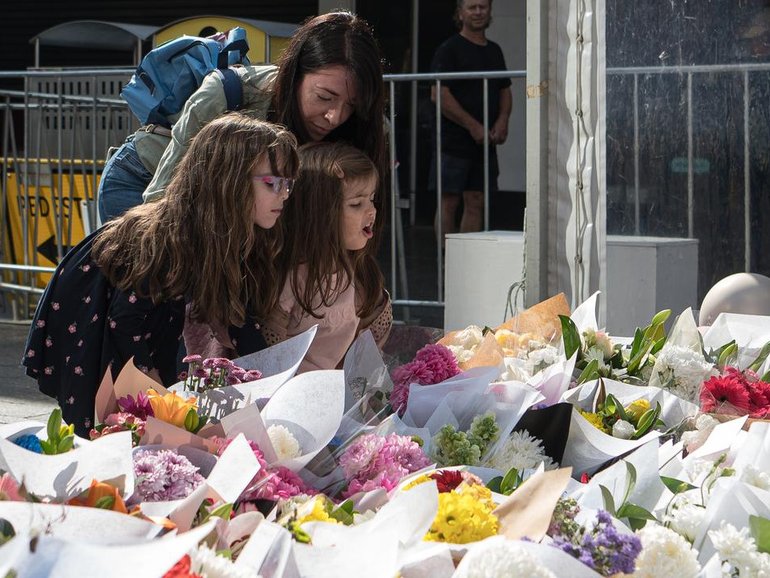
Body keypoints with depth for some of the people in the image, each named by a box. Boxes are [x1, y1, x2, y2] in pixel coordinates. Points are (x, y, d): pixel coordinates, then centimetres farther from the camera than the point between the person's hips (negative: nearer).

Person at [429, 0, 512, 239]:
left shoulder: (494, 51, 16)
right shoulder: (449, 50, -6)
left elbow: (505, 91, 22)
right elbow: (438, 94, -14)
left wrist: (502, 120, 1)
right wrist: (473, 126, -17)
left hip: (485, 142, 6)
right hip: (454, 141, -6)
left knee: (476, 202, 6)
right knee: (448, 202, -4)